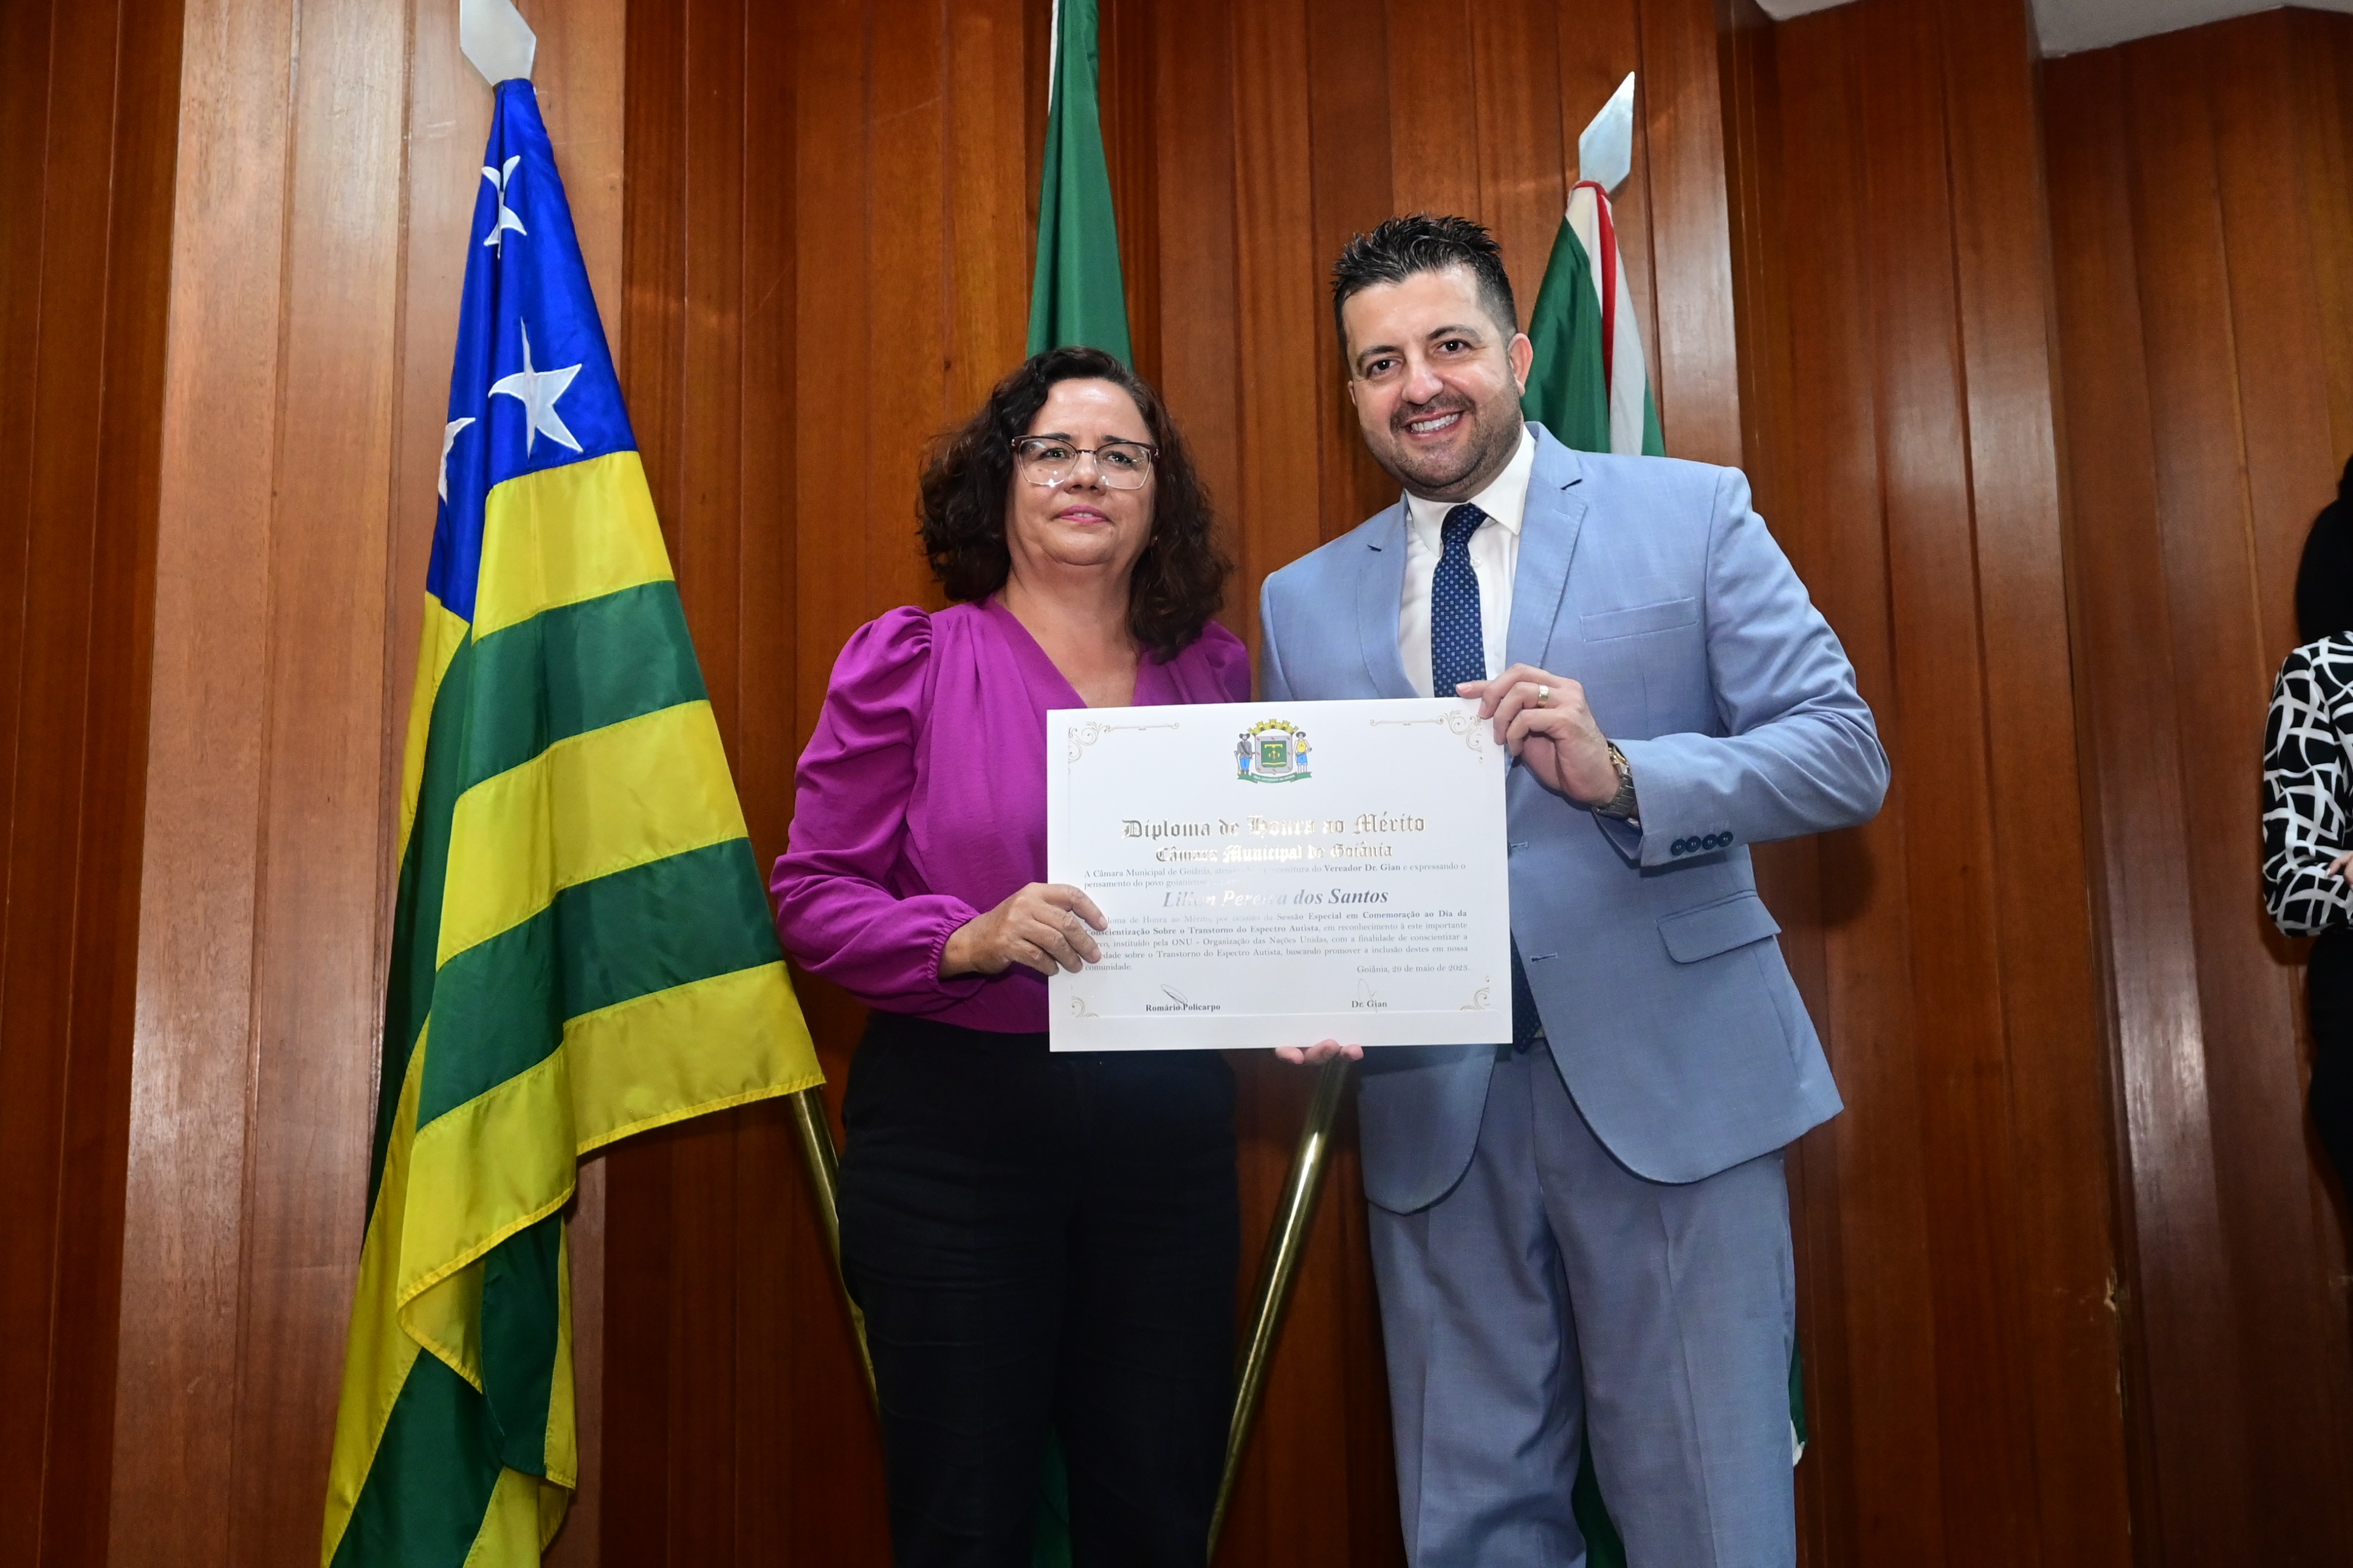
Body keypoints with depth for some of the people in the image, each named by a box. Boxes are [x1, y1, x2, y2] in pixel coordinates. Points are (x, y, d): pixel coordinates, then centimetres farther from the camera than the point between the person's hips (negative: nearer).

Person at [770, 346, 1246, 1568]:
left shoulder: (1211, 671, 8)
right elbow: (812, 894, -3)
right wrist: (966, 942, -19)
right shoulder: (911, 660, -1)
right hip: (958, 1133, -3)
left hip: (1168, 1134, 3)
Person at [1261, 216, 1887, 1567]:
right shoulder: (1304, 602, 10)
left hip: (1669, 1084, -2)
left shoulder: (1693, 515, 2)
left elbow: (1848, 754, -5)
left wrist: (1621, 775, -20)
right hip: (1431, 1112, 3)